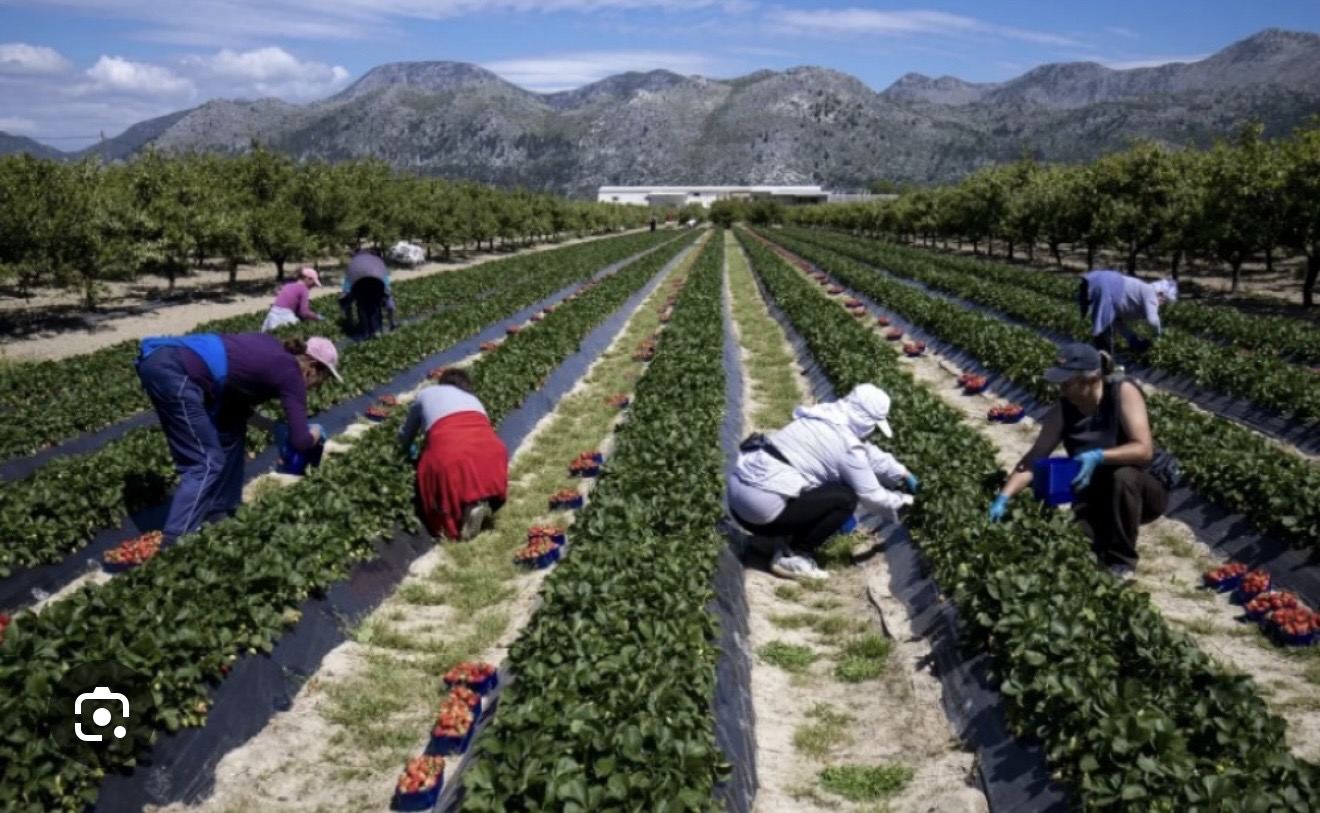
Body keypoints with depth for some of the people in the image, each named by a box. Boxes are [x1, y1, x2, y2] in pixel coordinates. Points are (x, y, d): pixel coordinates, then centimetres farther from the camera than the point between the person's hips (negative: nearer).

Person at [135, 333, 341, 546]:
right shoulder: (290, 372, 0)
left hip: (162, 358, 10)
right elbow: (300, 442, -4)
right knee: (205, 464, -4)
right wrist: (316, 432, 19)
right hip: (174, 371, -10)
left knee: (230, 431, 20)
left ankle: (217, 518, 27)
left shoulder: (272, 349, 21)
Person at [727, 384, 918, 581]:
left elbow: (868, 454, 31)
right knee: (846, 498, -5)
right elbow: (871, 496, 0)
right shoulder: (846, 445, -9)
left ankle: (792, 545, 16)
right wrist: (901, 501, 18)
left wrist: (901, 472, 33)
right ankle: (790, 557, -2)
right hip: (761, 504, -10)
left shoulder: (828, 418, 17)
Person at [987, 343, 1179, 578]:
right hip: (1098, 498, 3)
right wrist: (1003, 497, -28)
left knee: (1123, 476, -38)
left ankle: (1122, 561, -18)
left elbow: (1144, 450, -30)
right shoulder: (1063, 410, -12)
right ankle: (1108, 542, 13)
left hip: (1148, 489, -2)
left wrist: (1099, 456, -46)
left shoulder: (1123, 392, -23)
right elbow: (1034, 458, -15)